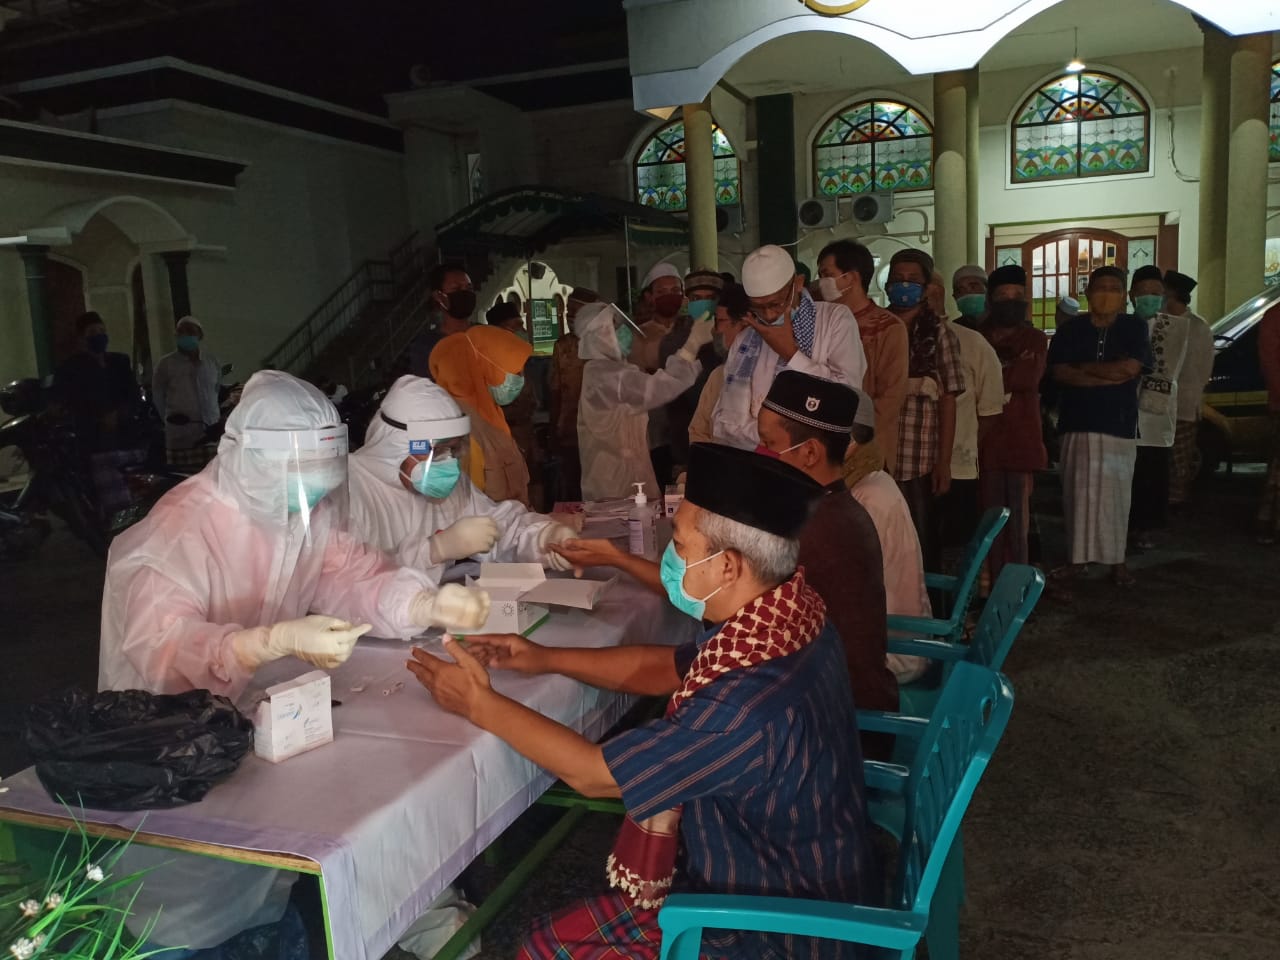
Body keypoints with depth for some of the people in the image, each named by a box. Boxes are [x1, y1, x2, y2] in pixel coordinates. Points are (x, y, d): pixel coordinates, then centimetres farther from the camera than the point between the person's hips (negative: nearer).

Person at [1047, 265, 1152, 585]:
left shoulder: (1134, 328, 4)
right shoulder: (1070, 329, 6)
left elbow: (1130, 368, -11)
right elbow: (1059, 373, -6)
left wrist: (1084, 368, -5)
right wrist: (1107, 377, -11)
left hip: (1120, 424, -1)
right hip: (1077, 423, 1)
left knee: (1115, 493, 2)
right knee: (1078, 493, 3)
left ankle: (1117, 559, 10)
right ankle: (1078, 556, 12)